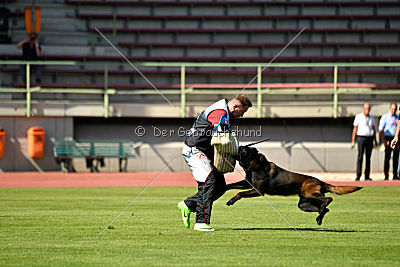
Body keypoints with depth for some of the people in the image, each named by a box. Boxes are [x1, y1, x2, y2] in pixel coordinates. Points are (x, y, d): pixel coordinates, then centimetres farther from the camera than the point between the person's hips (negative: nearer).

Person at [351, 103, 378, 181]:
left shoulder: (372, 118, 12)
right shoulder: (358, 117, 0)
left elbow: (374, 130, 17)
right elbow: (355, 129, -1)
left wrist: (375, 141, 11)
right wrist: (353, 141, -5)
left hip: (370, 139, 4)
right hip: (361, 138, -4)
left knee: (368, 157, 2)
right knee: (360, 157, -11)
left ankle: (367, 176, 6)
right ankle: (358, 176, -12)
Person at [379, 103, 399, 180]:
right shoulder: (385, 117, 1)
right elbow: (381, 130, -5)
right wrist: (383, 140, -13)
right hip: (388, 138, -4)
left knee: (396, 157, 3)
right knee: (387, 157, -6)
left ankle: (395, 175, 8)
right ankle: (386, 175, -3)